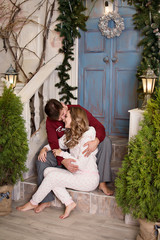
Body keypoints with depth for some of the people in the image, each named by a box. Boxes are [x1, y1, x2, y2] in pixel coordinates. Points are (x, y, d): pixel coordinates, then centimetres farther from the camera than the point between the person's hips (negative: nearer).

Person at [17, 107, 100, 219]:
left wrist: (63, 154, -14)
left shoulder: (87, 136, -20)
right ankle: (69, 203, -8)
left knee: (52, 176, -17)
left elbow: (81, 164, -23)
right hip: (76, 174, 9)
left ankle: (33, 203, 6)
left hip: (88, 179, -8)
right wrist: (45, 148, 5)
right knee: (48, 171, -8)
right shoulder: (70, 134, 7)